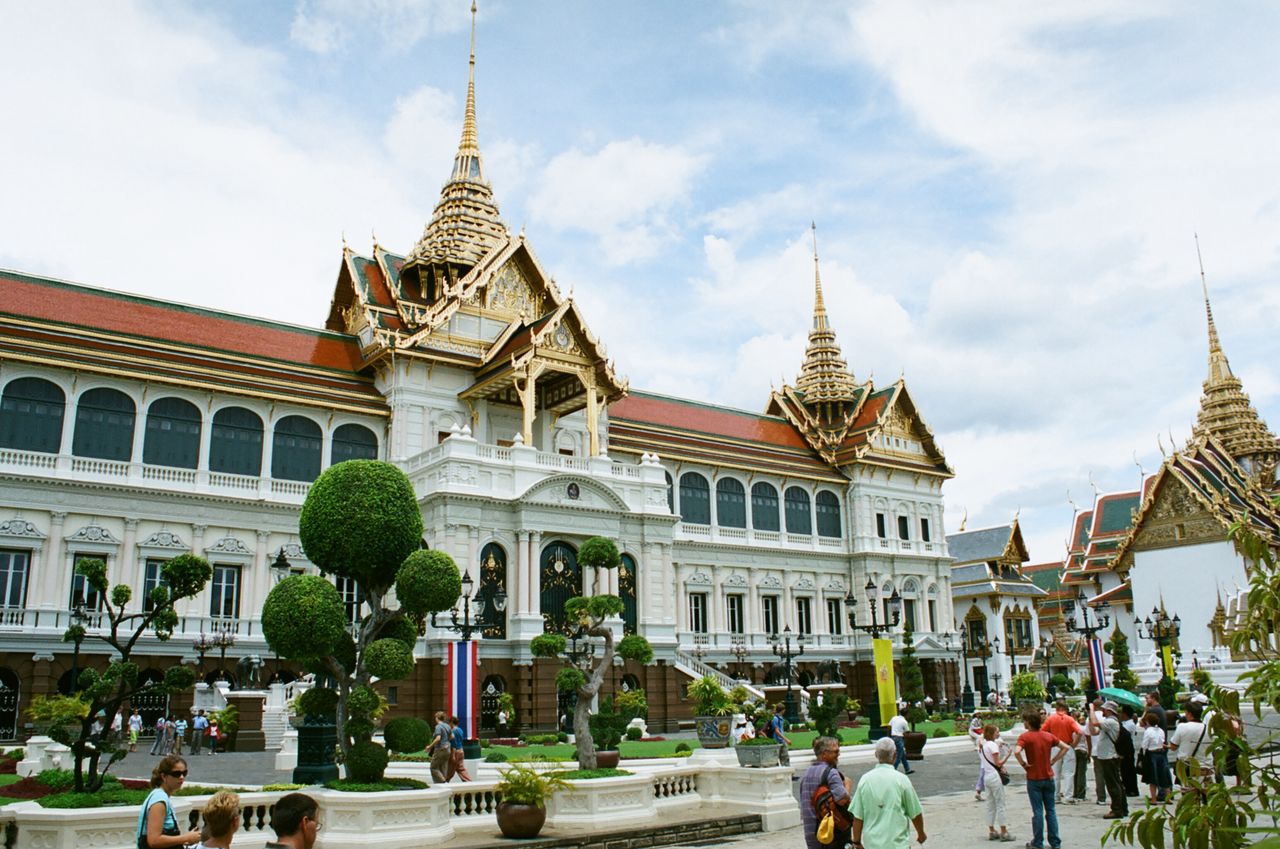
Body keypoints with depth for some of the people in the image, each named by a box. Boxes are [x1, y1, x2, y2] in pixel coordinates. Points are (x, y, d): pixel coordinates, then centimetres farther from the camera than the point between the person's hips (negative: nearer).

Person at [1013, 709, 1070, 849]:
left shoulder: (1025, 736, -13)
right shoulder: (1048, 736, 3)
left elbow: (1017, 752, -29)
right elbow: (1066, 747, 6)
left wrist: (1023, 764, -12)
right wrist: (1053, 761, 5)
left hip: (1034, 779, -4)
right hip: (1049, 777, 4)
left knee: (1037, 811, 2)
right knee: (1051, 810, 12)